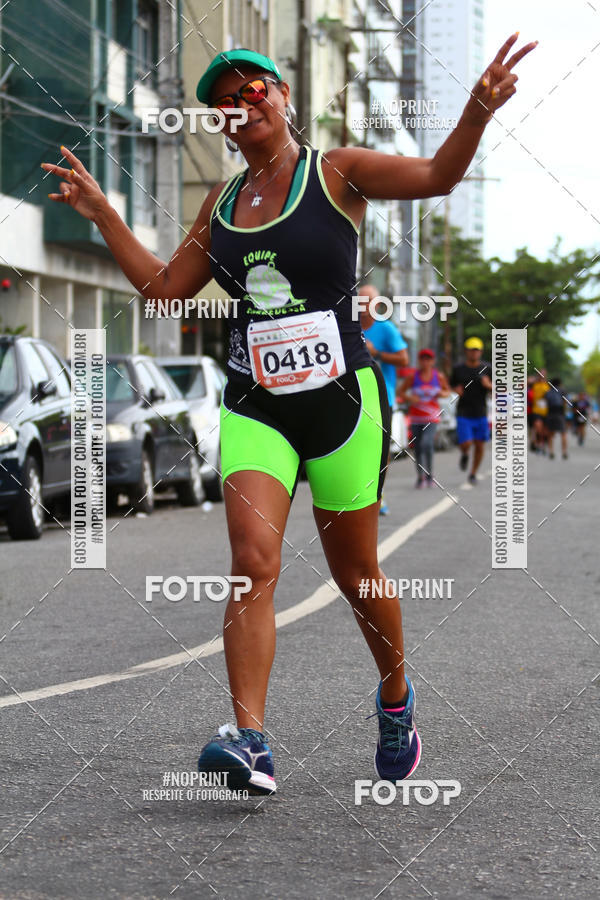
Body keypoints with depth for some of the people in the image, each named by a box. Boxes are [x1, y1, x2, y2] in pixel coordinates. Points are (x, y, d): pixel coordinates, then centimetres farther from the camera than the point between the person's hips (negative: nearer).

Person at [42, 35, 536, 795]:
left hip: (341, 398, -3)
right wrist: (101, 213, 17)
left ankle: (396, 697, 33)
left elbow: (436, 176, -11)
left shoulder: (336, 172, 1)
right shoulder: (222, 202, 14)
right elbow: (165, 287, 18)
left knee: (355, 575, 6)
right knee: (253, 562, -17)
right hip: (254, 408, 3)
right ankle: (250, 741, -23)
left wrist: (476, 115, -29)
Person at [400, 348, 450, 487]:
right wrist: (410, 398, -14)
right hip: (415, 417, 1)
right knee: (418, 448, 5)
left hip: (432, 417, -1)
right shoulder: (412, 376, -3)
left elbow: (447, 391, 15)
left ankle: (430, 475, -6)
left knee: (427, 443, -21)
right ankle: (420, 478, 20)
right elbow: (401, 391, 4)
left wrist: (443, 393, -7)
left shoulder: (439, 376, 1)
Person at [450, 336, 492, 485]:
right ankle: (464, 455, 22)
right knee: (466, 443, -14)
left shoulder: (487, 368, 2)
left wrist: (489, 385, -17)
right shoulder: (458, 369, 1)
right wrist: (456, 390, -9)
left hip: (481, 414, 1)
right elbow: (451, 385, 14)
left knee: (479, 445, 3)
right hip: (463, 413, -1)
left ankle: (473, 474, 22)